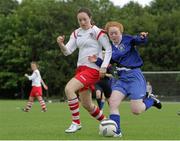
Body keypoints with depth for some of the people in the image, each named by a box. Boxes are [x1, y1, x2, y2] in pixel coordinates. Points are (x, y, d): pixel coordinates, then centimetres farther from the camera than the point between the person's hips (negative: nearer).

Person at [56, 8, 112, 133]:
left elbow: (109, 49, -7)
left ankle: (76, 123, -15)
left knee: (69, 88, -24)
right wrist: (61, 44, -19)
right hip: (81, 68, 8)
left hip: (93, 69, -7)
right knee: (87, 105, 13)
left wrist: (104, 67, -15)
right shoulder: (76, 33, 11)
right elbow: (67, 51, 3)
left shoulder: (97, 32, -6)